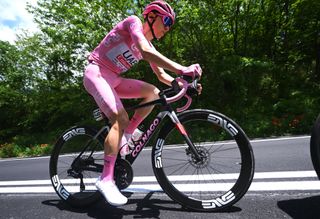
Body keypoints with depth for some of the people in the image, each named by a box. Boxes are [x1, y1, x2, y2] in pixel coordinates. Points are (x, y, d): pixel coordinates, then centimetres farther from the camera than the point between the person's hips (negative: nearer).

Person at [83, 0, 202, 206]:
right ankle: (106, 179, -20)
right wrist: (182, 69, -37)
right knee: (120, 119, -25)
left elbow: (162, 75, 9)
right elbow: (144, 51, -30)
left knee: (153, 92, -7)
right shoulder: (133, 21, -9)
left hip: (113, 79, 8)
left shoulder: (150, 47, 13)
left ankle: (125, 136, -1)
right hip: (96, 73, -7)